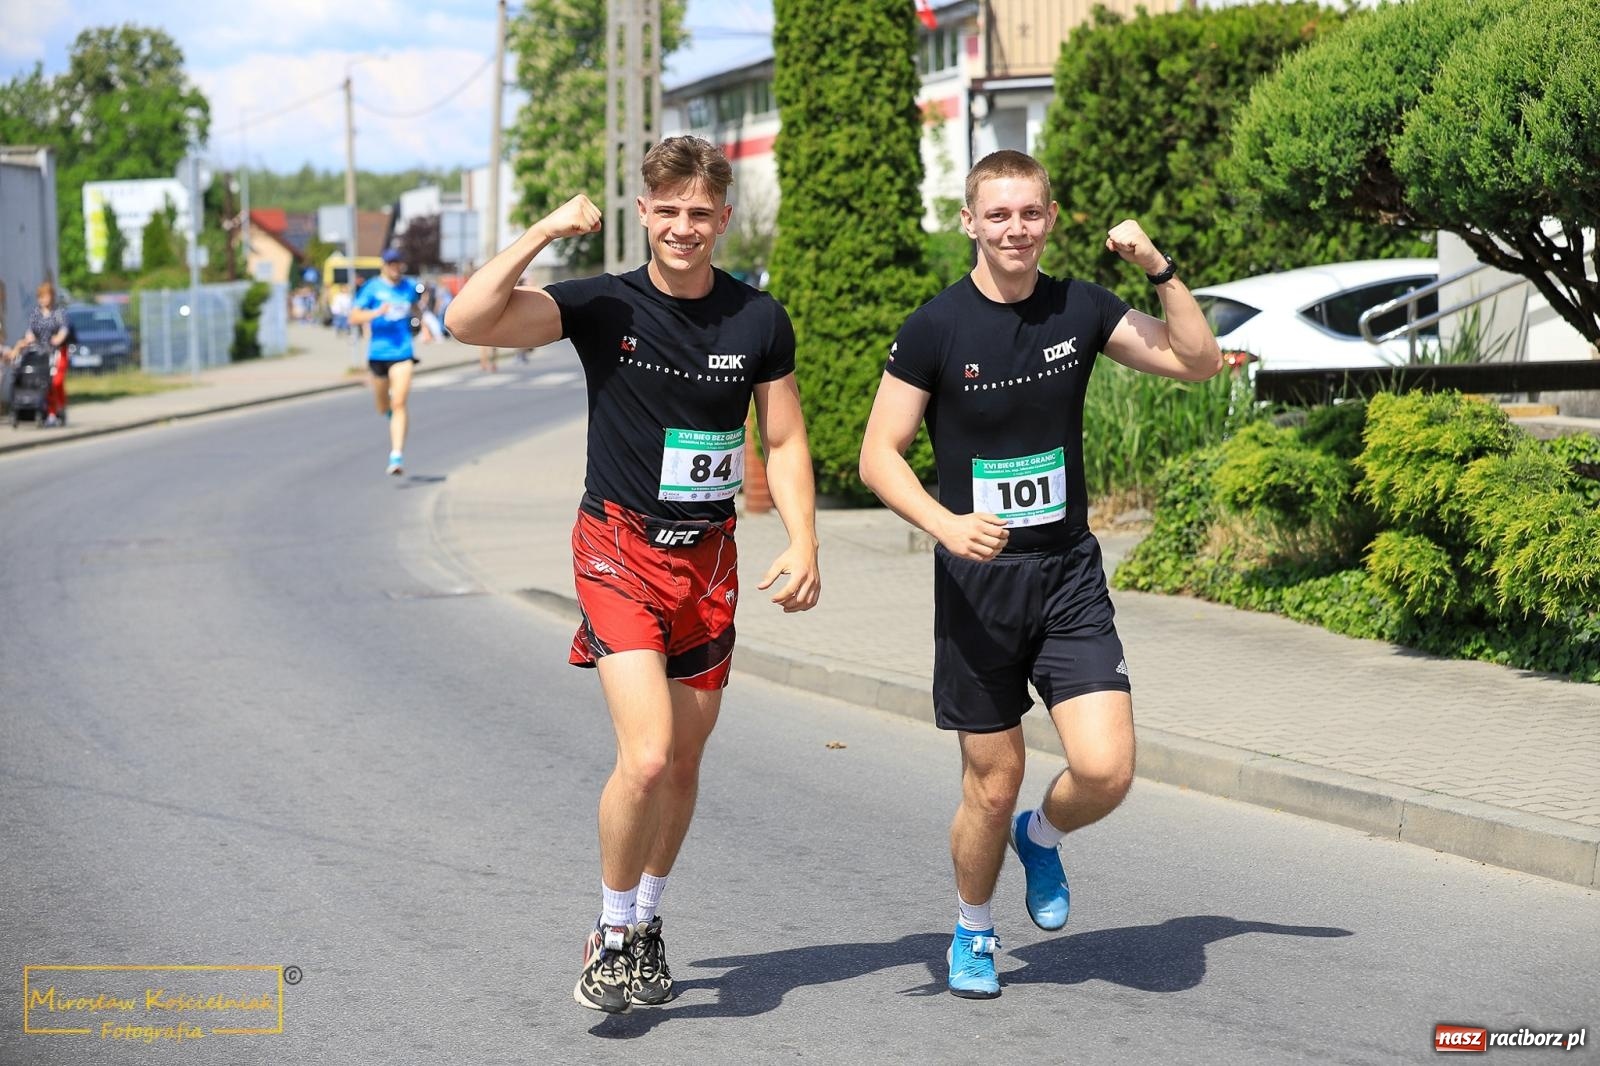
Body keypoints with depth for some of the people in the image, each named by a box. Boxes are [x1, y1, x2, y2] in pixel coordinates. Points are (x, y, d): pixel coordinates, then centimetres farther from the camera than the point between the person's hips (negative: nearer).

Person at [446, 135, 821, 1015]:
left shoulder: (759, 320, 0)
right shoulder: (604, 306, -8)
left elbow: (785, 442, 8)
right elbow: (469, 320, -21)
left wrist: (802, 545, -5)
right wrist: (546, 231, -24)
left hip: (709, 557, 4)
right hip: (621, 552, -3)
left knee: (683, 764, 12)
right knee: (646, 756, -18)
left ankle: (646, 923, 33)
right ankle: (612, 932, 5)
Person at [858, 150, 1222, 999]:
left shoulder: (1079, 310, 2)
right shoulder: (935, 328, -7)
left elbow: (1197, 363, 3)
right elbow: (878, 456, -7)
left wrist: (1159, 270, -10)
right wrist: (943, 522, -24)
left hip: (1070, 574, 2)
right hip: (977, 580, -2)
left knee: (1106, 770, -12)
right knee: (992, 786, 4)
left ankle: (1041, 837, 23)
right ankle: (972, 933, 31)